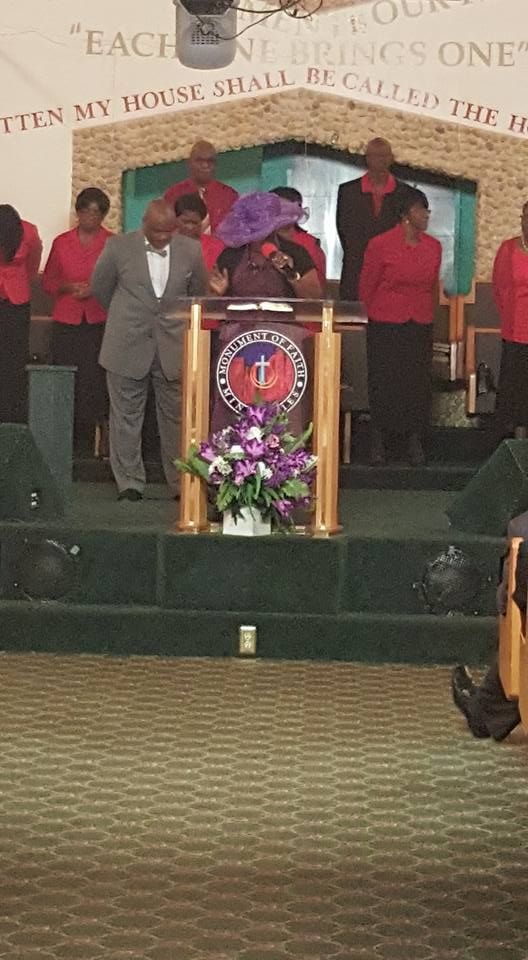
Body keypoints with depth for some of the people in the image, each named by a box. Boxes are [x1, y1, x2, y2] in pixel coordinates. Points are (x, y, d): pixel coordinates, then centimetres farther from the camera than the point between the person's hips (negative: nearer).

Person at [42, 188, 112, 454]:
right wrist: (69, 287, -5)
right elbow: (48, 281, 15)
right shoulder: (61, 242, 13)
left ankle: (86, 443, -5)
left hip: (99, 322, -2)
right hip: (66, 322, 2)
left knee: (95, 380, -10)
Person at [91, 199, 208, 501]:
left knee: (176, 416, 3)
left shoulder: (191, 250, 0)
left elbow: (198, 292, 15)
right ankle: (130, 484, 12)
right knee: (126, 418, 4)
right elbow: (100, 287, 10)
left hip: (173, 348, 1)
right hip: (128, 347, -1)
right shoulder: (119, 246, -4)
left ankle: (182, 484, 10)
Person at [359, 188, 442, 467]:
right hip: (385, 326, -3)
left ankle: (414, 441, 9)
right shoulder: (380, 245, -7)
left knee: (418, 381, 1)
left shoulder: (433, 247, 5)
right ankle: (377, 441, 10)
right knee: (383, 382, 0)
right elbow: (366, 286, 2)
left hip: (420, 327, 3)